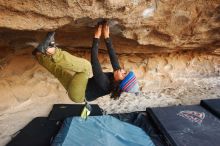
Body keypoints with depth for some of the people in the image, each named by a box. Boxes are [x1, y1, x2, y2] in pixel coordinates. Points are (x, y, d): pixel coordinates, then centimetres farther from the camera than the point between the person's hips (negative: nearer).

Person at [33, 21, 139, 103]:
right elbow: (113, 55, -8)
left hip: (77, 95, -9)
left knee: (86, 65, -33)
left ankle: (51, 50, -30)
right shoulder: (114, 78, -8)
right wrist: (106, 37, -12)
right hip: (81, 87, 9)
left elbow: (94, 60, -31)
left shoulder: (105, 84, -30)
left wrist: (96, 37, -25)